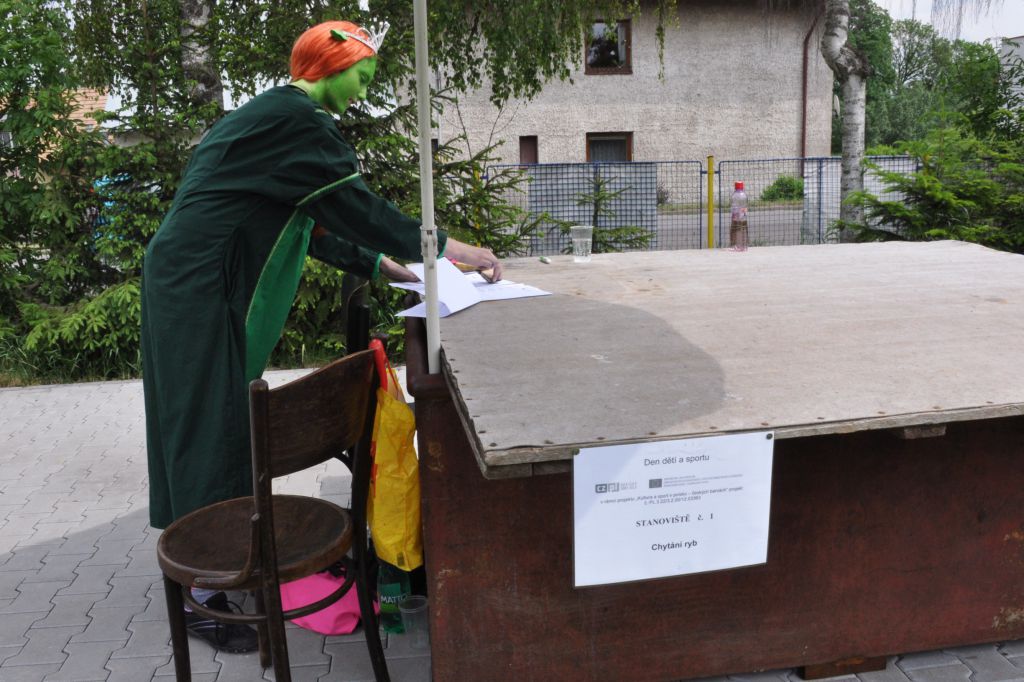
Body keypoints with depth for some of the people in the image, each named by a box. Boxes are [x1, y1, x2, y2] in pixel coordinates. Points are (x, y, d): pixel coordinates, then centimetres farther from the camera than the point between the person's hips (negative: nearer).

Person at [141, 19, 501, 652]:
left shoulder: (272, 115, 20)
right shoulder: (297, 120, -13)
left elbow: (309, 223, 20)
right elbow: (354, 202, -15)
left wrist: (377, 263, 17)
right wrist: (444, 246, -8)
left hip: (208, 285, 10)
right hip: (198, 289, -10)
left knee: (228, 421, 15)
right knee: (210, 429, -6)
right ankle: (202, 596, 3)